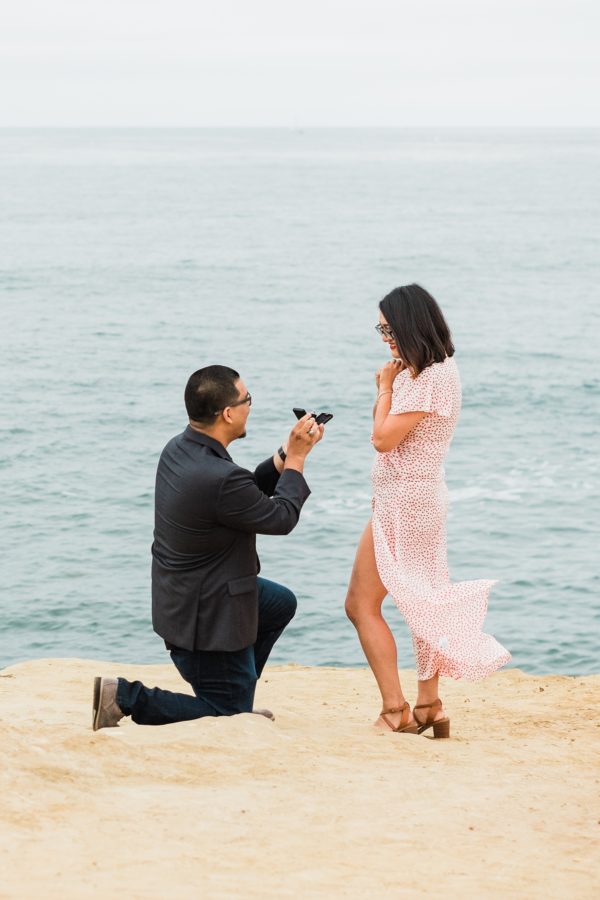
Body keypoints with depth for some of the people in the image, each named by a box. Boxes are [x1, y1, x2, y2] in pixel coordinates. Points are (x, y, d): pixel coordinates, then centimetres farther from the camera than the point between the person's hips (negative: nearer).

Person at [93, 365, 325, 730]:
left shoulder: (179, 450, -4)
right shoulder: (221, 478, -33)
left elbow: (249, 493, 10)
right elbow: (281, 518, -15)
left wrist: (288, 453, 4)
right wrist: (296, 459, -5)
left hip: (181, 593, 10)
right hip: (207, 617, -10)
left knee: (281, 604, 30)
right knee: (229, 719, 5)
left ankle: (234, 699, 35)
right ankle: (126, 697, -3)